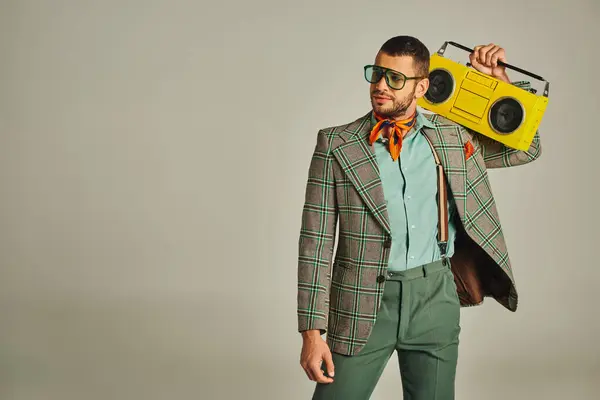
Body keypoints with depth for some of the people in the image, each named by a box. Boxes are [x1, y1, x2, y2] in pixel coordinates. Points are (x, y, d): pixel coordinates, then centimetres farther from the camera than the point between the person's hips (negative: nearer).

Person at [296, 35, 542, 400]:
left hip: (435, 298, 2)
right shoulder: (336, 144, -3)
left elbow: (526, 149, 19)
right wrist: (312, 330, -8)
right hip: (363, 302, -2)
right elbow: (317, 242, -4)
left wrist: (500, 79, 6)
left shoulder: (452, 136, 5)